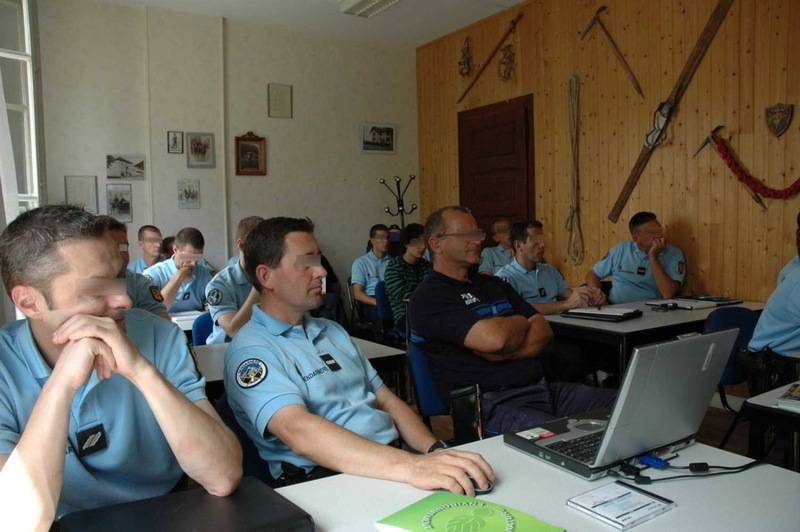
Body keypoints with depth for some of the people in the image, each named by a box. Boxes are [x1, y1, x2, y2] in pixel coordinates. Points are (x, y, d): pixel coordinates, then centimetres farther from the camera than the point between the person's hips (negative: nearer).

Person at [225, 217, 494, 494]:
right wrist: (410, 467, -34)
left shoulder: (332, 330, 19)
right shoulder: (251, 350, -7)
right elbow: (298, 431, -23)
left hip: (394, 458, 7)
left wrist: (435, 450, -1)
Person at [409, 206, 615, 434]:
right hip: (492, 404, -8)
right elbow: (495, 338, -19)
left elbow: (544, 332, 11)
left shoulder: (494, 285, 21)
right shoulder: (428, 297, -6)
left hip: (540, 387, 8)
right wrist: (520, 322, 5)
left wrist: (502, 354, -9)